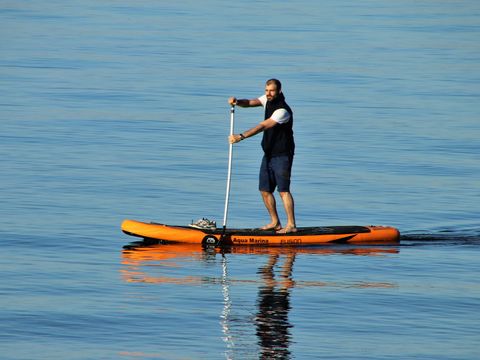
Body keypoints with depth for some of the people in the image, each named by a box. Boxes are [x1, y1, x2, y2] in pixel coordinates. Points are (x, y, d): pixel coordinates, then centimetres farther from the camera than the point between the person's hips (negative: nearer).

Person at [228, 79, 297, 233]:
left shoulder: (283, 110, -22)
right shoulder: (267, 100, 5)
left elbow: (263, 126, -29)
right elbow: (250, 103, 5)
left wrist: (241, 136, -35)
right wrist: (237, 101, -19)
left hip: (282, 155, -9)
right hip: (269, 154, 9)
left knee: (283, 189, -14)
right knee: (265, 190, 8)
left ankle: (291, 225, -15)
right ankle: (275, 222, 18)